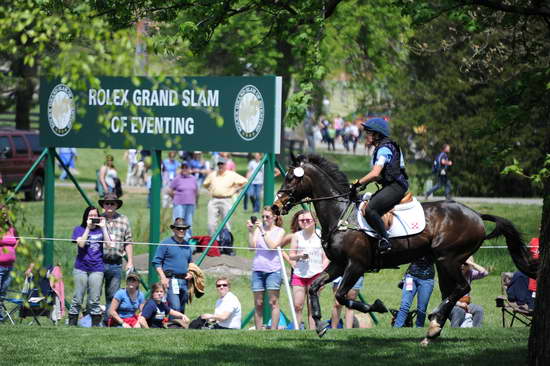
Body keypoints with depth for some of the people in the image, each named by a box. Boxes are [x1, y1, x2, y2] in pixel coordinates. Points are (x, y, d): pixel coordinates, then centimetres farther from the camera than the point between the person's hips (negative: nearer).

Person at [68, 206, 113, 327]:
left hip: (97, 268, 1)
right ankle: (71, 324, 2)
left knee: (94, 300, 2)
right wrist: (88, 228, -11)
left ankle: (96, 324, 6)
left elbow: (109, 244, -3)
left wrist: (103, 227, -5)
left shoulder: (101, 230, 10)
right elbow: (81, 243, -12)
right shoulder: (79, 230, 5)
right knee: (77, 299, -1)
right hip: (81, 268, -1)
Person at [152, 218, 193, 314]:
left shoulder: (187, 245, 18)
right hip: (171, 280, -6)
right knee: (175, 307, -18)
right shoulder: (166, 243, 0)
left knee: (182, 309, 8)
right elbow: (157, 262, -4)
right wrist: (163, 277, -13)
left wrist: (189, 273, 10)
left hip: (184, 281, 6)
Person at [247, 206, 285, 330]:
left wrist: (263, 232, -15)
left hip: (273, 270, -3)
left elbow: (272, 246, -10)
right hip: (258, 269, 3)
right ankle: (258, 330, 6)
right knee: (258, 303, 3)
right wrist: (250, 231, -10)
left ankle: (273, 330, -5)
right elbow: (252, 246, 1)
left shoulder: (279, 231, 4)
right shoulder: (258, 229, 11)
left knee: (273, 302, -6)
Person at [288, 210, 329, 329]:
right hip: (299, 274, 1)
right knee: (297, 305, -2)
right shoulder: (297, 236, 6)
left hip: (315, 274, -1)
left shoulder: (320, 236, 4)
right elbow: (291, 256, 7)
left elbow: (325, 258, 5)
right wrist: (299, 256, -15)